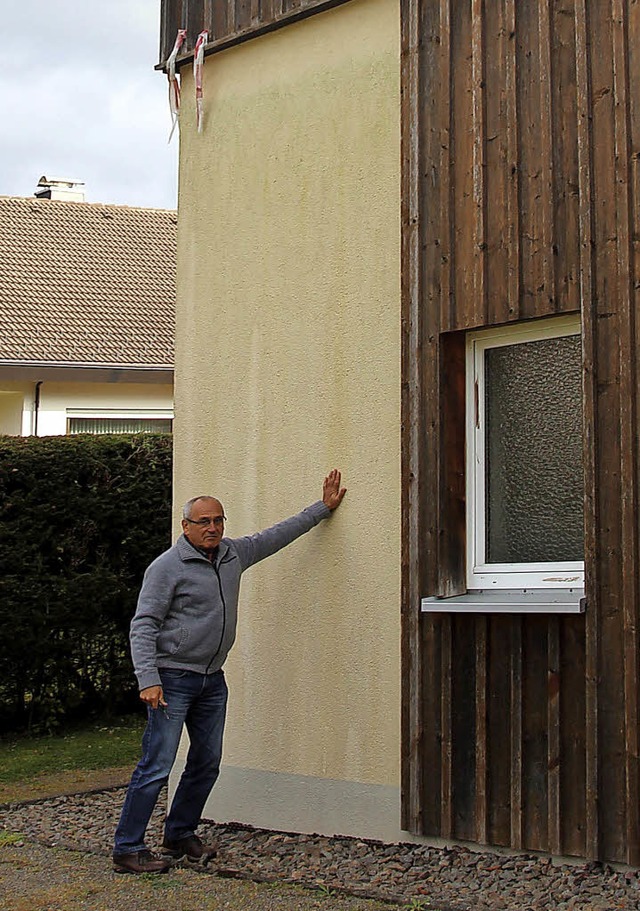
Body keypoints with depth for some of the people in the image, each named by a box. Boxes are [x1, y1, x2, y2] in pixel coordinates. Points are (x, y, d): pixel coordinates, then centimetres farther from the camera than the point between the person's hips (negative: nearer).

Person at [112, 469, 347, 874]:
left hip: (213, 680, 7)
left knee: (207, 762, 12)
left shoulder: (234, 554, 10)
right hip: (173, 678, -7)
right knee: (157, 766, -9)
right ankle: (128, 849, -4)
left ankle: (181, 835, 26)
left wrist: (323, 507, 28)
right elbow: (144, 625, -12)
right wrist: (148, 680, -21)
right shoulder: (167, 566, -10)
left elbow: (278, 535, 24)